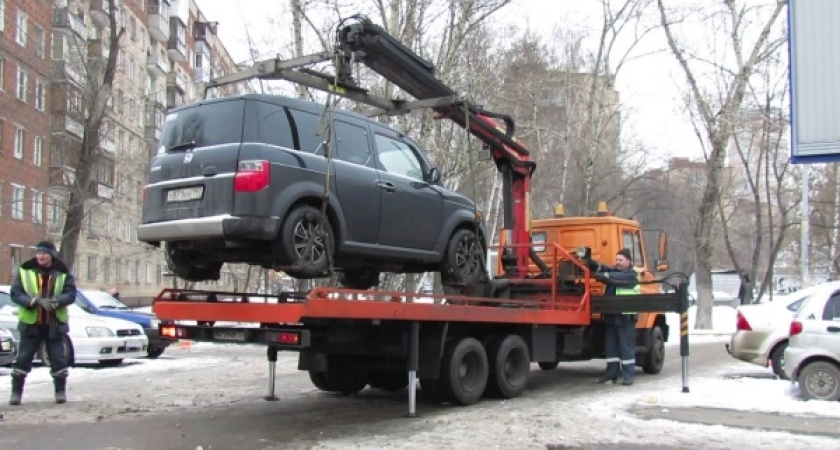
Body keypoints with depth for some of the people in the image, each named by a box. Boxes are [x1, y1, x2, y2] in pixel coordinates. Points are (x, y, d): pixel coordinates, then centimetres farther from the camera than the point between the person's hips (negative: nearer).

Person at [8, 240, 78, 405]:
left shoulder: (63, 273, 2)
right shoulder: (24, 271, 3)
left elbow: (71, 294, -5)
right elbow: (15, 293, -3)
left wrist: (54, 301, -24)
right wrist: (31, 301, -22)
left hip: (54, 324, 0)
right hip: (30, 323, 0)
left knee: (58, 359, 4)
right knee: (23, 359, 2)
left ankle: (60, 391, 15)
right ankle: (16, 392, 11)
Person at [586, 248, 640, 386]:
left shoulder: (631, 275, -4)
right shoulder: (614, 271, 17)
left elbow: (616, 278, -22)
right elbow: (602, 269, 0)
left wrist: (600, 275, -32)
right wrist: (591, 263, -19)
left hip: (625, 316, -7)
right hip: (611, 315, 7)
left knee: (626, 346, -2)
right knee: (611, 345, 9)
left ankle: (628, 376, 3)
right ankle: (611, 374, 15)